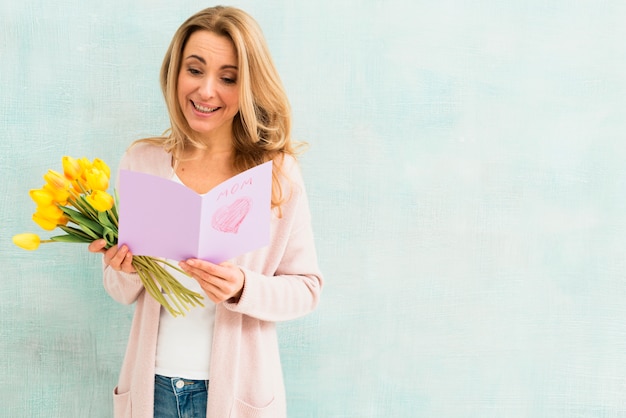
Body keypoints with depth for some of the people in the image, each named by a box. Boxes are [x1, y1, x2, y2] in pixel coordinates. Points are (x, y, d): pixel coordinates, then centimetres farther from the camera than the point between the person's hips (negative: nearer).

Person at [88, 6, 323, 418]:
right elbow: (123, 293, 3)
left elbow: (307, 288, -6)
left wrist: (243, 289, -23)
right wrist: (126, 271, -17)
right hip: (152, 384, 2)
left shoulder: (278, 171, -9)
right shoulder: (142, 161, -3)